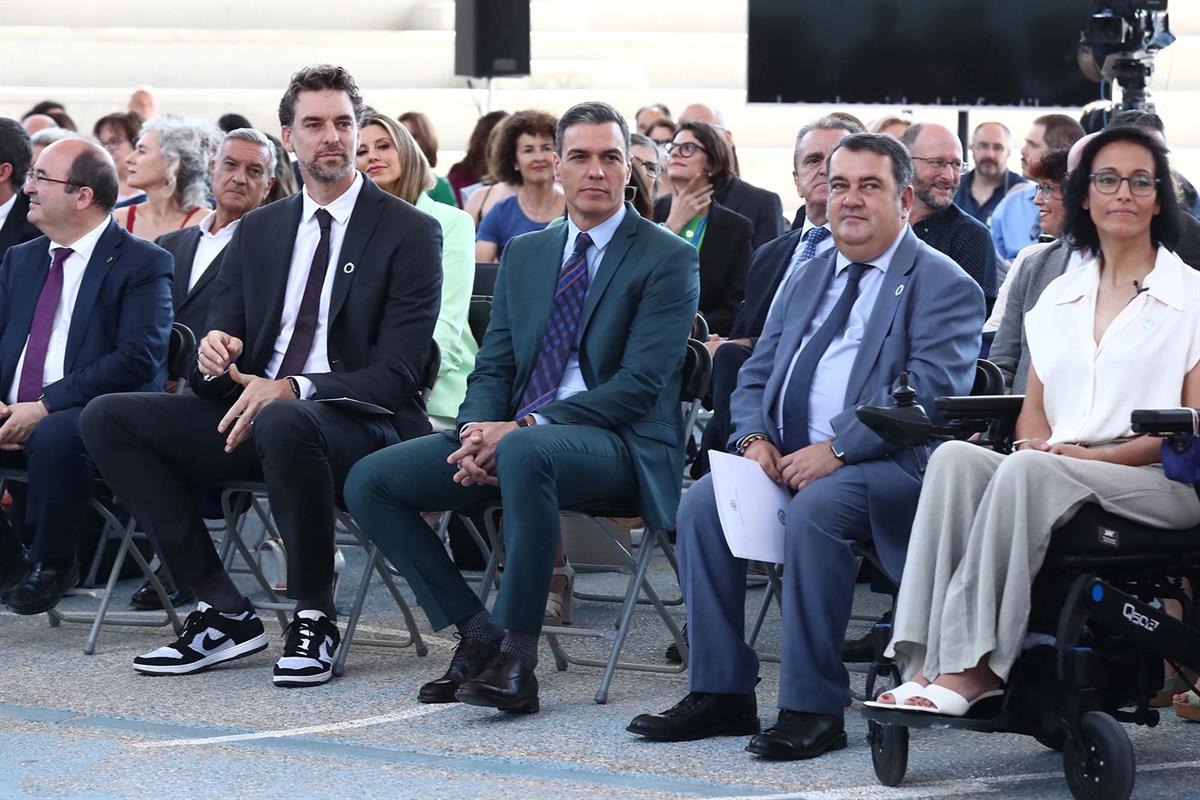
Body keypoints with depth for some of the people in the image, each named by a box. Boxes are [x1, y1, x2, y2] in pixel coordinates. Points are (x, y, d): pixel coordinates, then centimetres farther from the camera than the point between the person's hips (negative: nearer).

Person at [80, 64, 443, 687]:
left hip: (359, 424, -6)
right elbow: (223, 337, 14)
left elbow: (397, 373, -11)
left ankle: (315, 618, -21)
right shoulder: (258, 230, 15)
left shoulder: (409, 232, -3)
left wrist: (292, 391, -26)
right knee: (108, 417, -12)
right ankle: (223, 613, -12)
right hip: (248, 413, 7)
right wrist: (212, 353, -14)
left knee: (284, 422, -41)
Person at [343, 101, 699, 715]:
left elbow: (640, 383, -13)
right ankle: (477, 634, -6)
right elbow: (493, 365, 15)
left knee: (525, 452, -41)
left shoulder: (666, 259, -3)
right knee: (370, 480, -10)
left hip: (616, 439, -7)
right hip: (512, 433, 7)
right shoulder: (524, 255, 18)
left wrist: (526, 427, -20)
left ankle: (516, 662, -34)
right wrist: (478, 436, -10)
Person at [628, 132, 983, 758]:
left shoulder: (942, 284, -1)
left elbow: (930, 392, -15)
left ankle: (814, 709, -29)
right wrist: (755, 437, -3)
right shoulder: (808, 279, 22)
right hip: (790, 457, 7)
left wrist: (836, 449, -22)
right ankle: (721, 695, -12)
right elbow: (755, 376, 21)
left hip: (891, 464, -7)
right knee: (702, 502, -18)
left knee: (816, 509, -36)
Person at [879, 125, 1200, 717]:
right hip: (1055, 474, 5)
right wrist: (1037, 446, -6)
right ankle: (934, 661, -39)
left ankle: (972, 666, -39)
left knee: (1029, 470, -35)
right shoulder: (1059, 297, 22)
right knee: (955, 457, -27)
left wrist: (1096, 455, -13)